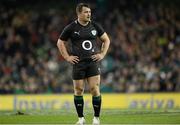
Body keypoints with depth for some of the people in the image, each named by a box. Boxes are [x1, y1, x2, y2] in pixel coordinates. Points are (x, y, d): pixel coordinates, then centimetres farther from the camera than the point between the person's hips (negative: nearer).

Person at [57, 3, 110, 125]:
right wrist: (67, 57, 2)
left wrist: (102, 54, 6)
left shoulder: (95, 26, 5)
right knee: (78, 90, 3)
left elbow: (106, 39, 17)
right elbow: (60, 42, 11)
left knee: (95, 89, -8)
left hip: (93, 61, 0)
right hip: (78, 63, 0)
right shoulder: (71, 28, 0)